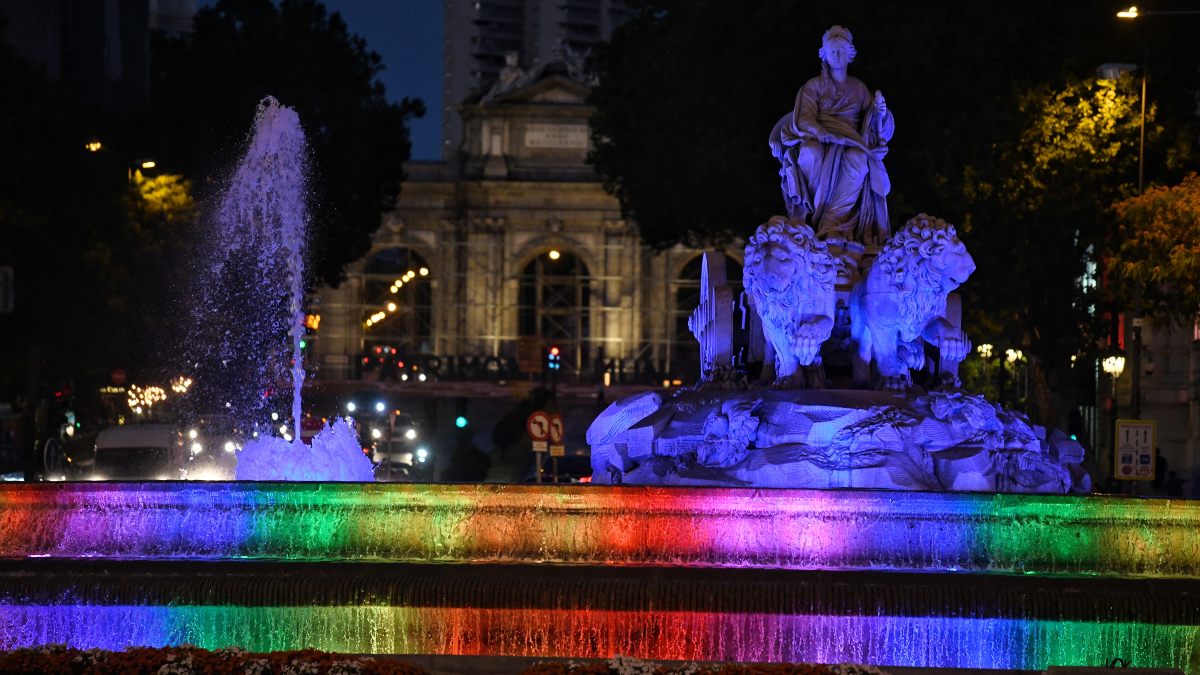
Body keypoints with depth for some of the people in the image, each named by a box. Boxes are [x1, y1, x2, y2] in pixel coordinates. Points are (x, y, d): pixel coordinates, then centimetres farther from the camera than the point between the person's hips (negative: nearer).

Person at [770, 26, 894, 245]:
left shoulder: (859, 88, 21)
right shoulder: (814, 86, 15)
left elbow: (874, 124, 17)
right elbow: (804, 119, 0)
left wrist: (880, 113, -7)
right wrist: (823, 133, -21)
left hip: (851, 143, 1)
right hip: (817, 139, -1)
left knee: (858, 161, -37)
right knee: (810, 154, -40)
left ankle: (830, 224, -39)